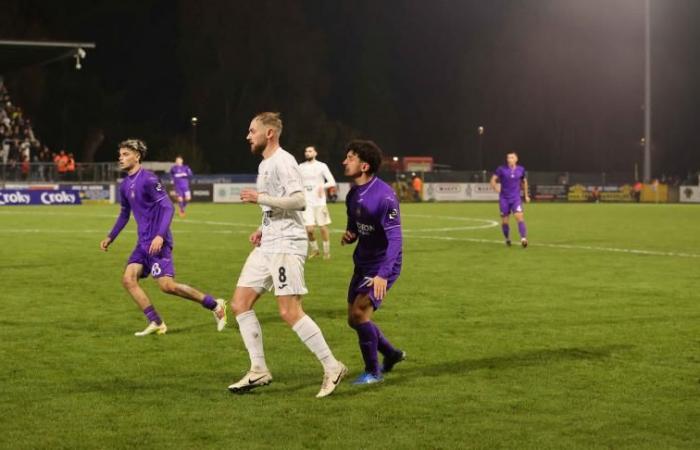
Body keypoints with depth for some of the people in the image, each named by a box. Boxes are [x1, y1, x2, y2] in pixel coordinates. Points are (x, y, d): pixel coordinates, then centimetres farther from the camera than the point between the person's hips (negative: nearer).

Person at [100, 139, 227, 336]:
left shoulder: (148, 179, -13)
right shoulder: (125, 185, 13)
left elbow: (167, 207, -17)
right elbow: (124, 214, 28)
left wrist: (160, 236, -26)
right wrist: (110, 237, 25)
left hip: (157, 242, -8)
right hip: (143, 242, 8)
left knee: (167, 285, -14)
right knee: (128, 279, -3)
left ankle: (215, 306, 0)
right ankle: (156, 323, 2)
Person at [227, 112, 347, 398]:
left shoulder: (283, 161, -12)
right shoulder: (265, 164, 19)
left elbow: (299, 200, -22)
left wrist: (260, 198, -18)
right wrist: (264, 229, 14)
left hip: (286, 244, -10)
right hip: (268, 245, 10)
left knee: (290, 312, -13)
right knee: (240, 304, 5)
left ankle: (332, 368, -4)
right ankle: (259, 370, 10)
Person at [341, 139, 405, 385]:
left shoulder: (384, 196, -22)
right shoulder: (353, 194, 4)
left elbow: (395, 238, -25)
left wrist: (383, 275, -33)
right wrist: (348, 236, -6)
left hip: (383, 265, -9)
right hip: (362, 263, 9)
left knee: (358, 313, -18)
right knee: (354, 319, 11)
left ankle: (373, 371, 0)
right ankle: (392, 354, 34)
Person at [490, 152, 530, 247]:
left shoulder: (521, 170, 1)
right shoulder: (501, 169, -6)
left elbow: (524, 182, 18)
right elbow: (493, 180, 1)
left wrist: (526, 195, 21)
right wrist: (496, 188, -16)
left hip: (516, 198, 0)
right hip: (504, 199, 0)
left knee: (519, 217, -18)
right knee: (504, 221, 5)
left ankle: (523, 238, -24)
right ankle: (507, 239, 27)